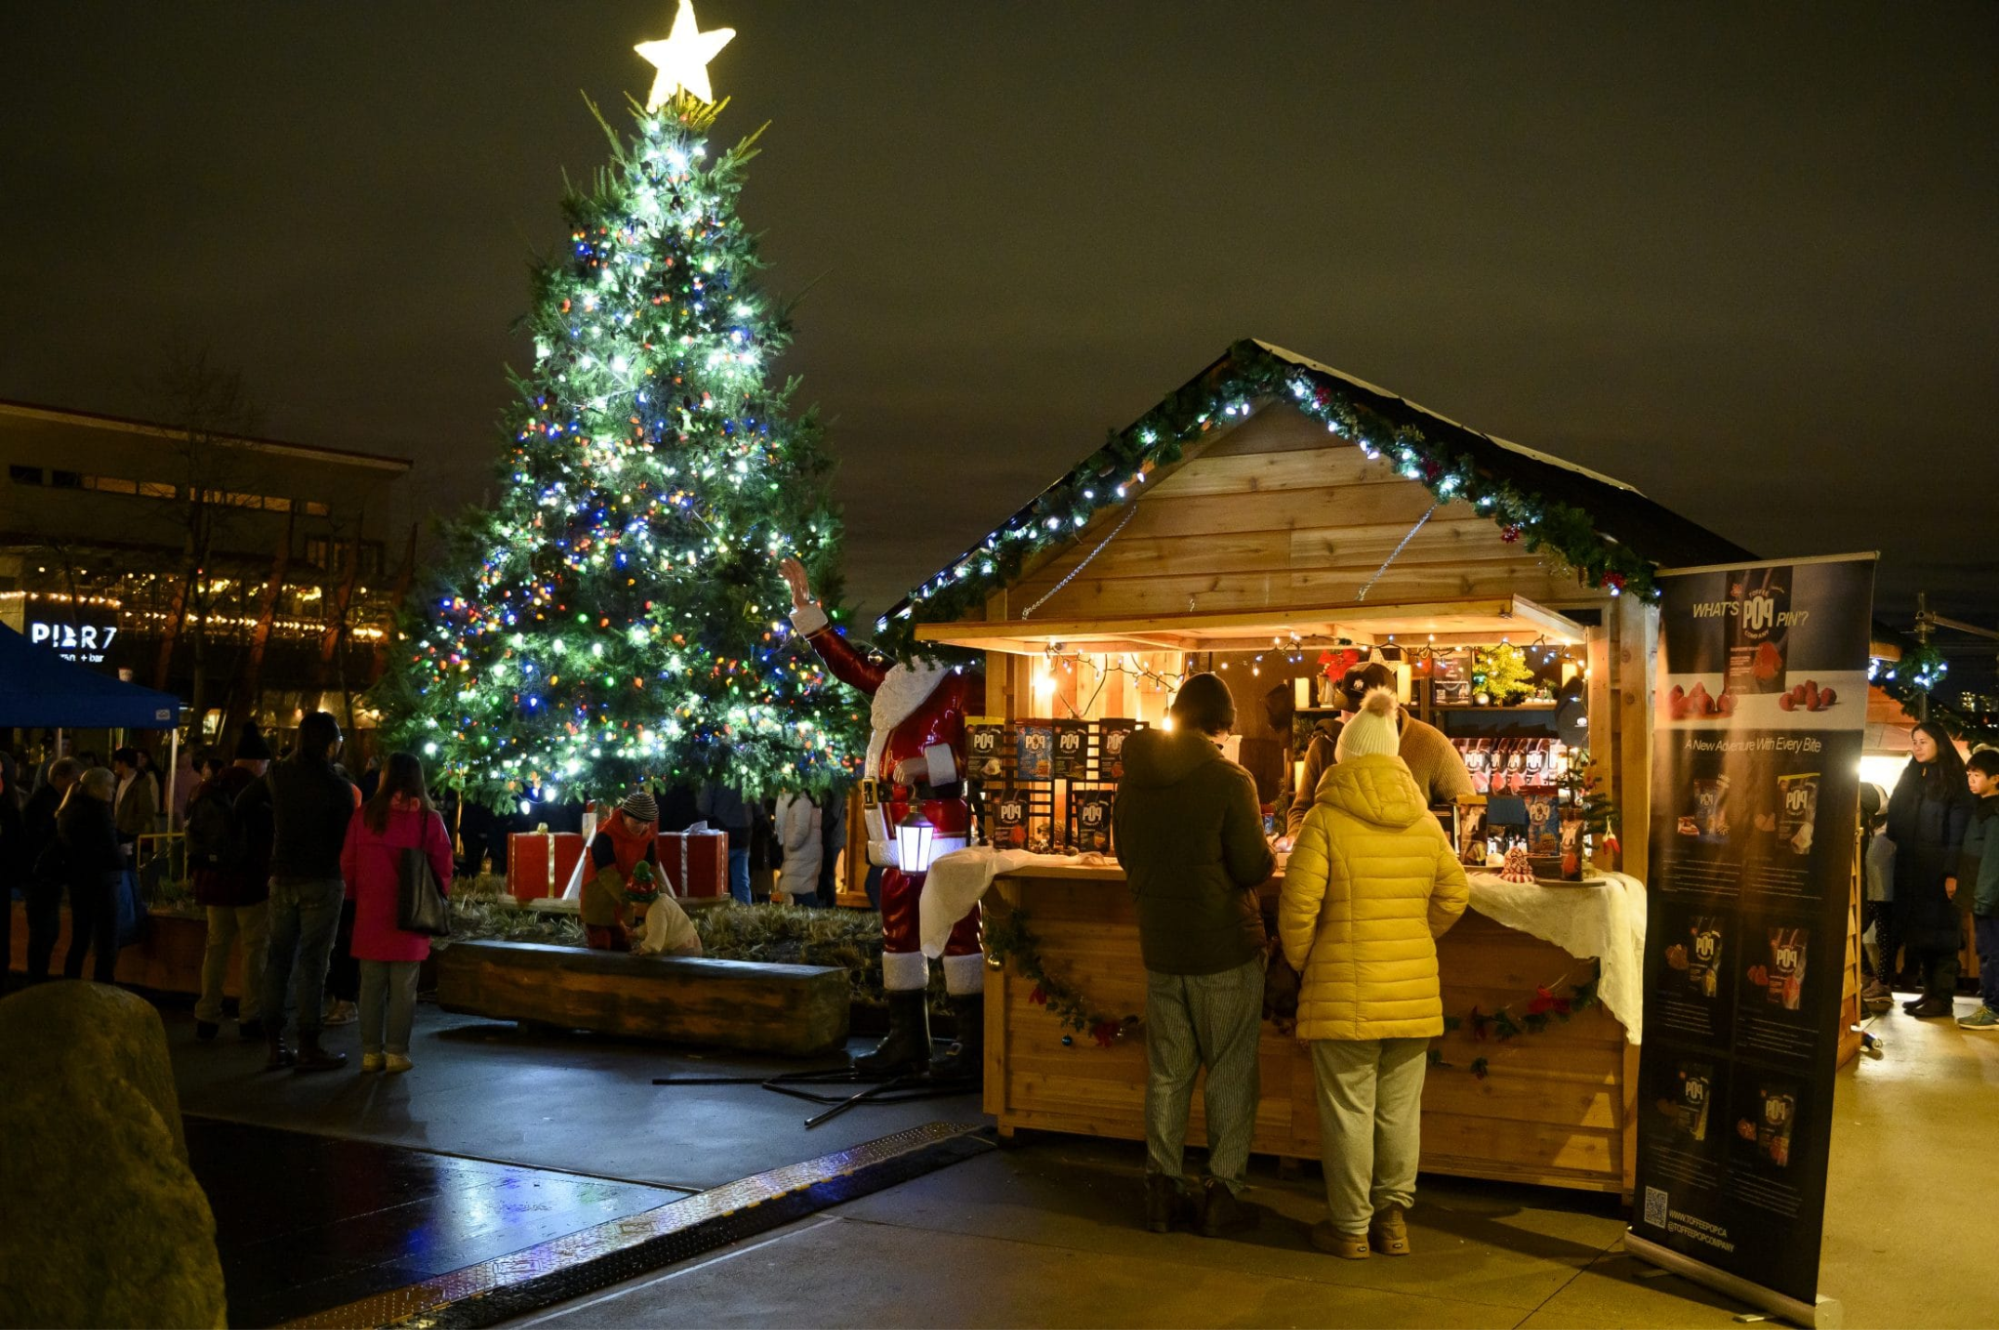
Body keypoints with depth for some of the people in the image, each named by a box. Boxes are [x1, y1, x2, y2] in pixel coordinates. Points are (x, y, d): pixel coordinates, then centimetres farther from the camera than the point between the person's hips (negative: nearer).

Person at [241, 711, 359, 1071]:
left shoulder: (278, 775, 3)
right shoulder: (338, 788, -12)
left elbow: (244, 804, 17)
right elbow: (348, 837, -4)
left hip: (282, 879, 5)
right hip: (322, 881, -5)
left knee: (279, 960, 10)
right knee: (312, 963, -1)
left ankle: (275, 1045, 14)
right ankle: (308, 1048, 2)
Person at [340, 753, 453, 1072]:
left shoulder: (364, 815, -1)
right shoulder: (428, 820, -5)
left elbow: (347, 864, 4)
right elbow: (443, 869, -3)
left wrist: (355, 900, 16)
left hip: (370, 916, 2)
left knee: (371, 986, 9)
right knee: (403, 989, 4)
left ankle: (371, 1053, 12)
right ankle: (396, 1053, 5)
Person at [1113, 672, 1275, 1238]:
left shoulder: (1133, 779, 1)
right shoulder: (1229, 780, -15)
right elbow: (1253, 866, -15)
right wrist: (1268, 854, 7)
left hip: (1160, 950, 5)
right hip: (1226, 949, -5)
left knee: (1166, 1072, 14)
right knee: (1231, 1073, 7)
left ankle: (1161, 1187, 18)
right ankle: (1223, 1191, 9)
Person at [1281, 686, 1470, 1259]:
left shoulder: (1326, 819, -10)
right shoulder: (1425, 822, 4)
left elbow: (1298, 905, -13)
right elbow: (1453, 895, 10)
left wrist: (1301, 962, 3)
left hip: (1344, 992, -4)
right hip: (1413, 990, 4)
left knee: (1349, 1110, 5)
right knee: (1400, 1110, 13)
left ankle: (1350, 1226, 14)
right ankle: (1392, 1217, 22)